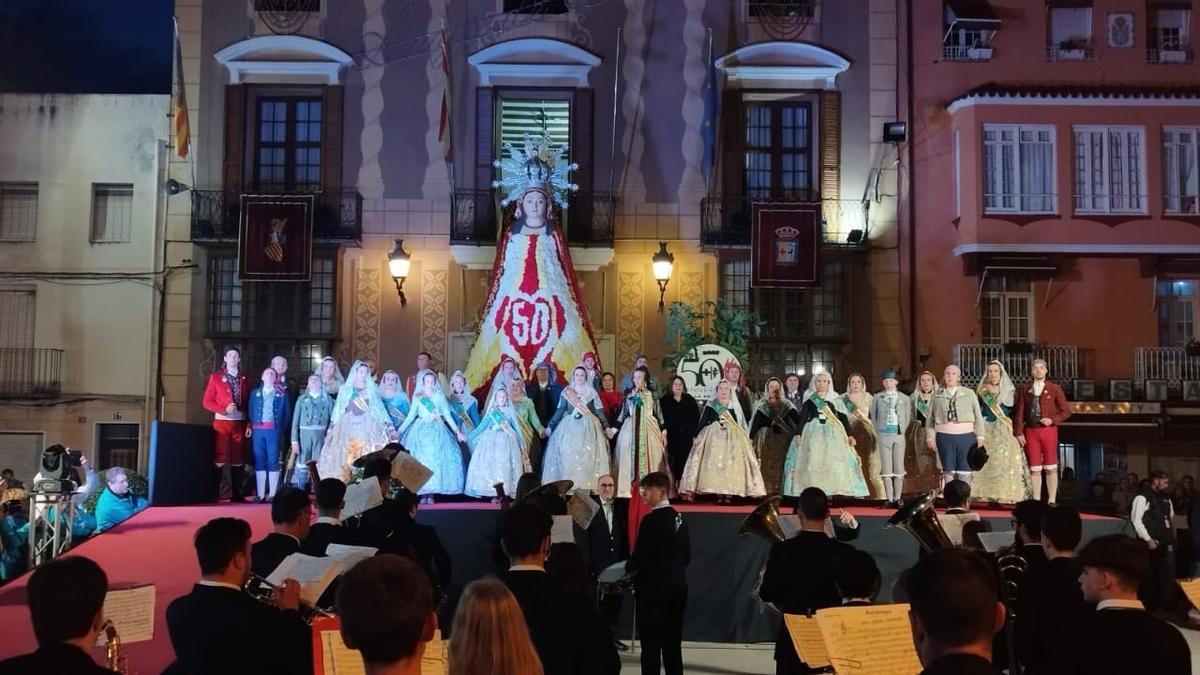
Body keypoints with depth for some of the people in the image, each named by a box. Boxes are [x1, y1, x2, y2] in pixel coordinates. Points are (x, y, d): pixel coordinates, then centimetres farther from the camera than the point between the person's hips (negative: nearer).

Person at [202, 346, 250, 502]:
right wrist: (225, 409, -16)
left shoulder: (244, 379, 11)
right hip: (222, 421, -3)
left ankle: (236, 494, 10)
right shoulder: (216, 377, 3)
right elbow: (207, 402, -1)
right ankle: (214, 494, -1)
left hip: (240, 422, 3)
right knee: (219, 457, -6)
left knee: (238, 459, 5)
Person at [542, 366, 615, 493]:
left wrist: (607, 427, -1)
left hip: (588, 427, -1)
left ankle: (587, 485, -3)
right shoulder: (566, 392, 8)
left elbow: (599, 411, 5)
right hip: (569, 427, 1)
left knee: (588, 456, -6)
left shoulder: (591, 391, 6)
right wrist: (550, 426, 4)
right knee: (567, 456, -4)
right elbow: (559, 411, 9)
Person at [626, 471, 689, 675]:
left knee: (651, 643, -2)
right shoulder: (679, 518, 8)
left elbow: (640, 556, -17)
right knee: (673, 643, 12)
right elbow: (687, 556, 13)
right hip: (677, 584, 8)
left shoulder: (652, 519, -16)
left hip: (654, 586, -8)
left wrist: (627, 568, 2)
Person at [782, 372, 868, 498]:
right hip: (813, 433, -1)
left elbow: (843, 417, 6)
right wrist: (799, 434, -6)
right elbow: (802, 417, 4)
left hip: (832, 433, 1)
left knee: (835, 462, -7)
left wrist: (849, 435, -2)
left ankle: (837, 491, -5)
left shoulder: (835, 398, 8)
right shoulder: (809, 399, 7)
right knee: (813, 462, -6)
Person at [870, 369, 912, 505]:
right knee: (886, 467, 0)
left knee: (899, 467, 1)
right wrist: (878, 429, 5)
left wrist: (903, 429, 3)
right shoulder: (877, 398, 6)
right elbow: (872, 415, 12)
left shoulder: (904, 398, 6)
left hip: (899, 434, 0)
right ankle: (889, 498, 3)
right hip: (884, 435, 0)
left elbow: (909, 416, 11)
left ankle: (897, 498, 7)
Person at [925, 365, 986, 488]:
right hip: (945, 437, 0)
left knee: (964, 471, 1)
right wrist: (930, 437, 3)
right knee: (948, 471, 1)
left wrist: (980, 436, 2)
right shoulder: (937, 395, 10)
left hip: (966, 436, 0)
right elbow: (930, 418, 10)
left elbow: (978, 417, 8)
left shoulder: (969, 394, 9)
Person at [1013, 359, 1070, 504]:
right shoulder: (1025, 390, 8)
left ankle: (1052, 500, 9)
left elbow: (1066, 411, 3)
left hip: (1048, 430, -1)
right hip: (1031, 431, 1)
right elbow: (1019, 412, 6)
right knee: (1034, 468, 3)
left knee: (1050, 468, 3)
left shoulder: (1054, 389, 3)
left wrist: (1053, 420, -13)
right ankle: (1036, 500, 9)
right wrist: (1018, 432, -1)